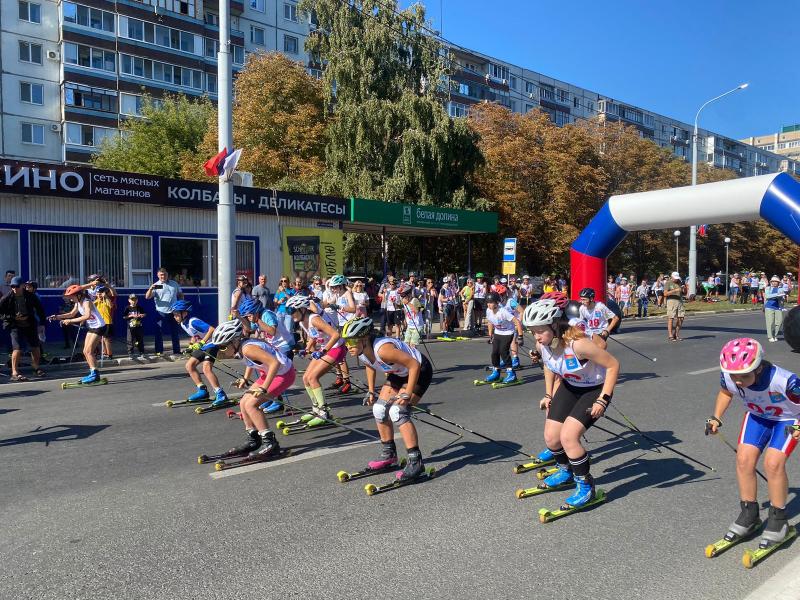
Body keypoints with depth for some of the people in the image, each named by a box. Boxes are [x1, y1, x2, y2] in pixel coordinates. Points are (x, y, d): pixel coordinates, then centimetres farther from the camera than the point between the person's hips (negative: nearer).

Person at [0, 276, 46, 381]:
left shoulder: (31, 296, -4)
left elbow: (40, 309, 7)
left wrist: (42, 323, 4)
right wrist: (13, 317, -18)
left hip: (30, 324, 3)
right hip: (15, 326, -3)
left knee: (36, 346, 8)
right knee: (17, 348, -14)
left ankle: (36, 368, 30)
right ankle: (14, 373, -8)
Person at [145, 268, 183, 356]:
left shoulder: (174, 284, 9)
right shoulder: (156, 286, -2)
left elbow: (180, 294, 20)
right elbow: (147, 297, -14)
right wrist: (150, 289, -32)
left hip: (173, 312, 3)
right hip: (161, 313, -3)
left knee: (175, 333, 9)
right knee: (159, 333, -1)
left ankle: (177, 351, 17)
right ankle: (159, 351, 6)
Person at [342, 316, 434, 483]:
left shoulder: (382, 349, -38)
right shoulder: (361, 353, -12)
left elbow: (414, 365, -35)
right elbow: (370, 366, 12)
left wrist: (407, 395, -32)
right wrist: (371, 391, 6)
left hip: (419, 371, -9)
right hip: (399, 374, 9)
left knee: (397, 412, -22)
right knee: (379, 410, 5)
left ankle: (416, 463, -16)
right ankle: (389, 456, 24)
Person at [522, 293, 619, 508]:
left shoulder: (578, 344, -37)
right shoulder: (542, 345, -15)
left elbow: (613, 365, -27)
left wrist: (603, 400, -28)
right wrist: (549, 395, 7)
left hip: (594, 390, -6)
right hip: (569, 387, 7)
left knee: (568, 436, -21)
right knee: (551, 437, 3)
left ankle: (586, 486, 2)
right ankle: (565, 471, 35)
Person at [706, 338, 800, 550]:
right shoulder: (728, 376, -26)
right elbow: (725, 392, -1)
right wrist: (716, 418, -9)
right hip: (757, 415, 4)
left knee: (773, 462, -20)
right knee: (744, 459, -8)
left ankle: (778, 520, 2)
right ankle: (749, 516, 10)